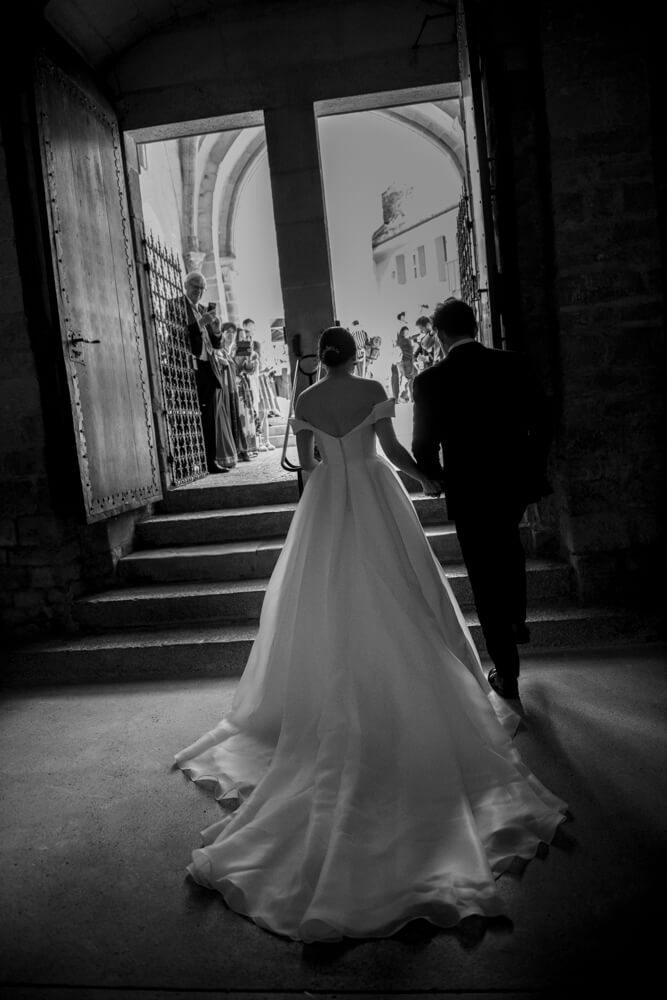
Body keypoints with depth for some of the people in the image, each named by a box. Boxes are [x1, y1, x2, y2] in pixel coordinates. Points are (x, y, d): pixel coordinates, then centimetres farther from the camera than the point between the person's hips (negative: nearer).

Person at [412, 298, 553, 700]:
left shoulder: (431, 380, -13)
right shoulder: (514, 364, -4)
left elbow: (424, 446, -11)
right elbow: (542, 421, 0)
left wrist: (440, 478, 9)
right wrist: (536, 469, 14)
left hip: (469, 492, -3)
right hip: (517, 481, 4)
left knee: (486, 577, 9)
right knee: (508, 542, 34)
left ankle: (507, 674, 18)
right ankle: (517, 618, 38)